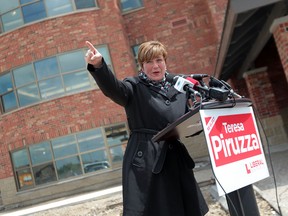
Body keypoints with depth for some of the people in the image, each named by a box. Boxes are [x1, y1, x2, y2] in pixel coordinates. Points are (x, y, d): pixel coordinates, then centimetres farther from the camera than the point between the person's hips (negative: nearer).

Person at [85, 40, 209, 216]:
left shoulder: (177, 89, 13)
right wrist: (98, 65, -42)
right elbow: (112, 87, -23)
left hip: (177, 162, 5)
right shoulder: (135, 87, -1)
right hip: (145, 163, -5)